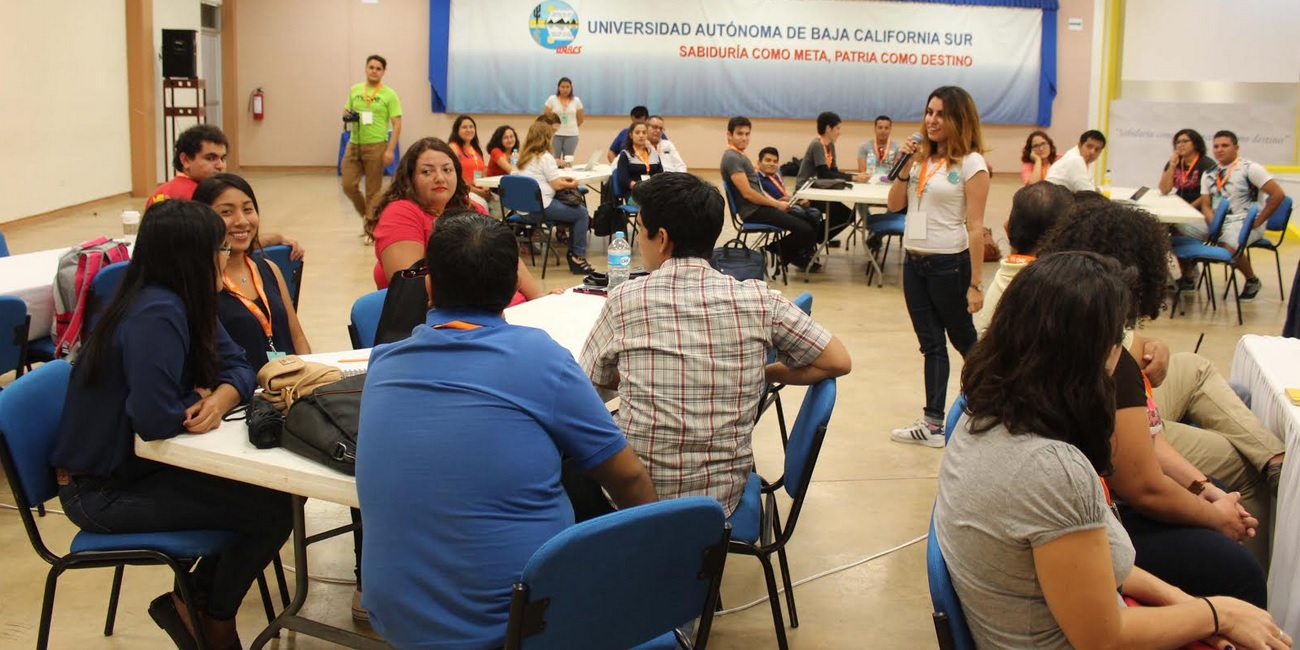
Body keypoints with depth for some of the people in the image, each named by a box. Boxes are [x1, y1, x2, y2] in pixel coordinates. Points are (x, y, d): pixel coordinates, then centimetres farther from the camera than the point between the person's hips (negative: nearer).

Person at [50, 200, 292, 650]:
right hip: (102, 491, -9)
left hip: (135, 465, 9)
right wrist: (201, 403, -13)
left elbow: (236, 366, 3)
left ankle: (199, 598, 18)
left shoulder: (186, 304, 3)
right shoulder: (157, 314, -27)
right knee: (273, 510, -11)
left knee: (275, 485, 5)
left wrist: (220, 399, -19)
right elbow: (156, 419, -33)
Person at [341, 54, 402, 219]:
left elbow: (397, 124, -7)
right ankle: (366, 214, 26)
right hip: (354, 144, 4)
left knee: (373, 190, 0)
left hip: (376, 146, -4)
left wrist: (390, 150, -16)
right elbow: (348, 112, 22)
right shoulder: (354, 90, 10)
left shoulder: (389, 94, -3)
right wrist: (346, 114, -4)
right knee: (348, 185, 3)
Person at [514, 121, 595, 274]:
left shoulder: (525, 156, 16)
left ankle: (573, 254, 19)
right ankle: (578, 257, 2)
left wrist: (562, 179, 20)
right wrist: (572, 185, 7)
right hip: (541, 206, -9)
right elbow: (557, 185, -11)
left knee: (575, 210, 21)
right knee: (582, 213, 0)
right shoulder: (545, 157, -10)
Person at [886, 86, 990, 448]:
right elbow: (894, 205, 9)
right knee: (931, 344, 9)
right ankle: (932, 423, 13)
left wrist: (976, 283, -14)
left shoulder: (971, 164, -10)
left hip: (950, 264, -6)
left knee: (963, 340, 10)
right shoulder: (922, 159, 7)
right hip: (914, 262, 6)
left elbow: (975, 227, -13)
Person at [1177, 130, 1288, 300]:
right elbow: (1205, 205, 8)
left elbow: (1278, 194, -13)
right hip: (1216, 221, 6)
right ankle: (1187, 279, 4)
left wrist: (1257, 223, -13)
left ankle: (1252, 281, -6)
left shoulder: (1250, 168, -8)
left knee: (1228, 246, -37)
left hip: (1243, 222, -6)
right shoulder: (1209, 174, 10)